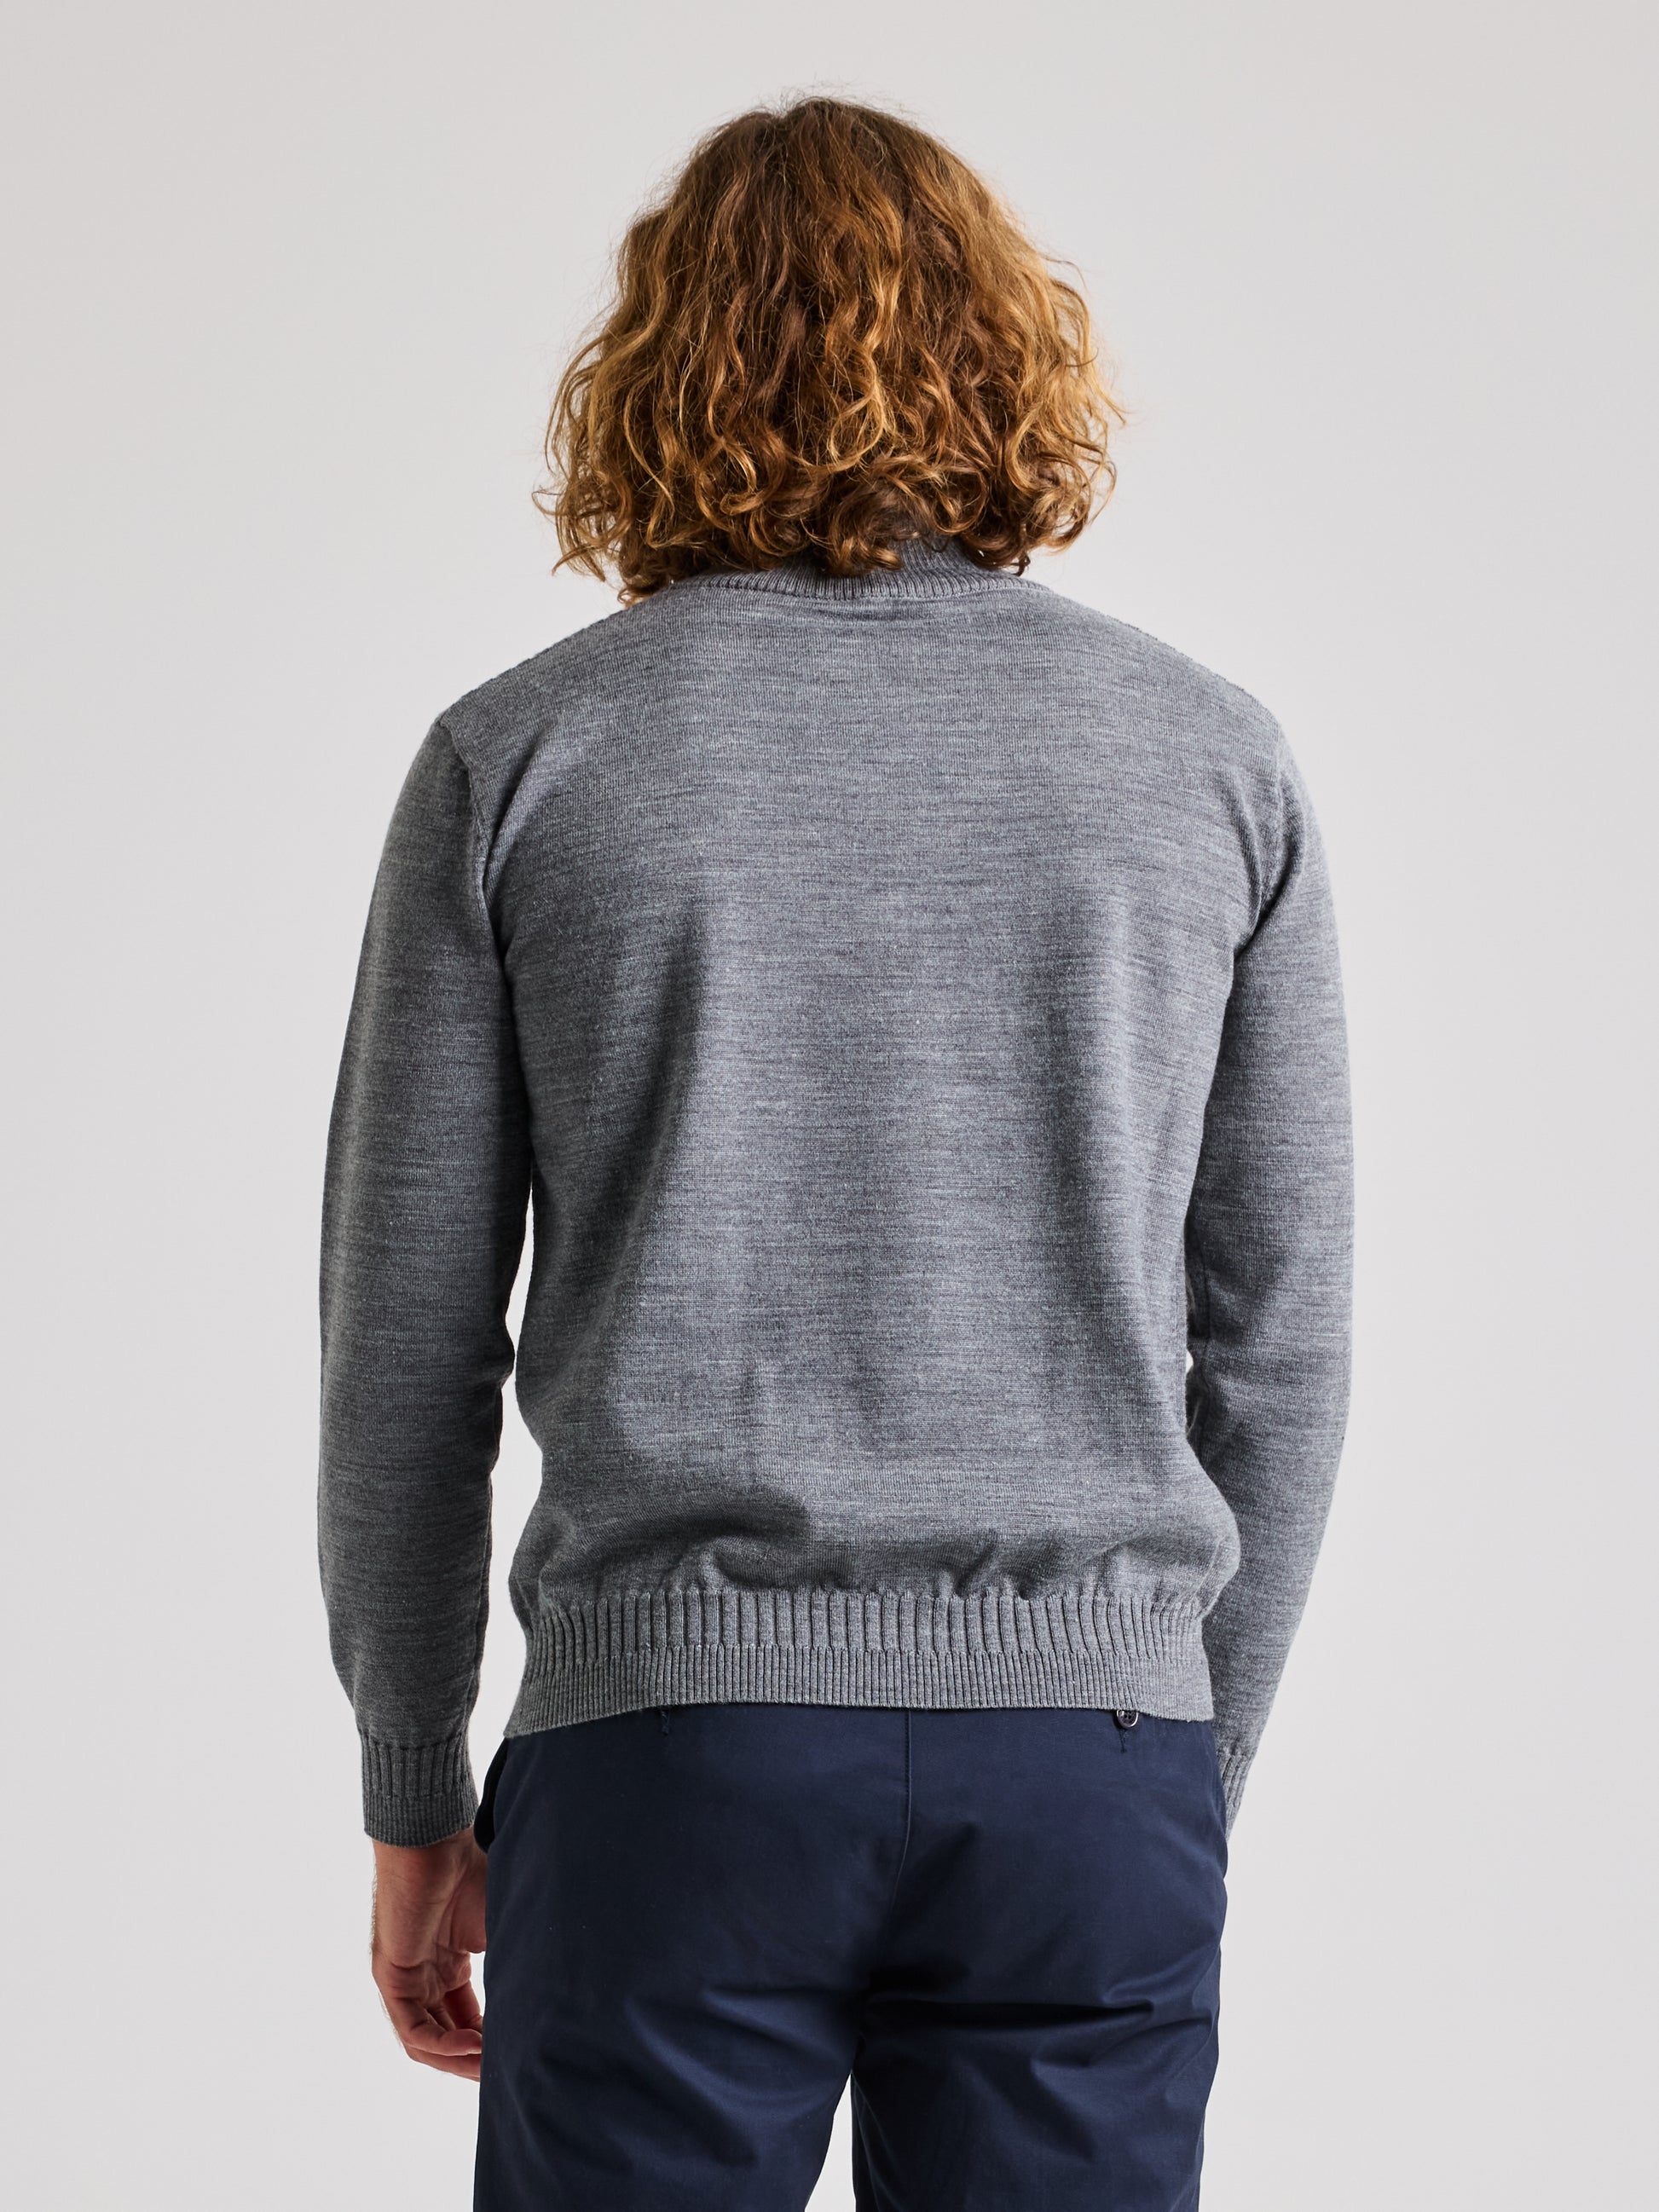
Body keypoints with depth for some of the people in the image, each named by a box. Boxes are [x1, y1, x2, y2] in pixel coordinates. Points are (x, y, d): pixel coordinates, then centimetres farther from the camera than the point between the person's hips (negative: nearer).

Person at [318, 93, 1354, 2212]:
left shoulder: (521, 756, 0)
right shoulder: (1210, 757, 4)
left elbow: (406, 1342, 1)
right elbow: (1278, 1343, 6)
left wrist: (414, 1801, 12)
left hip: (677, 1732, -1)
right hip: (1087, 1742, 2)